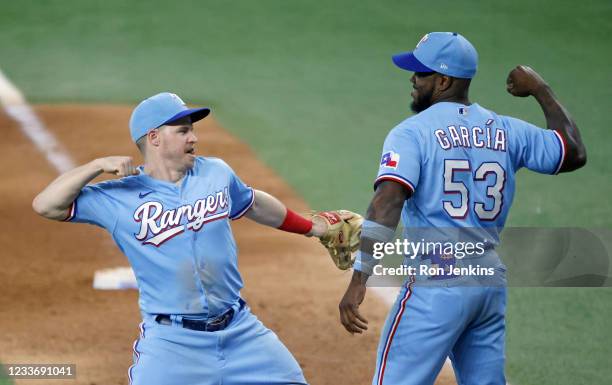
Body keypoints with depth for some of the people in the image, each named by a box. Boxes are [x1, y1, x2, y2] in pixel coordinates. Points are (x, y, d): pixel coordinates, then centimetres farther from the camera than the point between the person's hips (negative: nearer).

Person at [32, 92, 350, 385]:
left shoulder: (216, 173, 7)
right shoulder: (119, 196, -6)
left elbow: (252, 203, 26)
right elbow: (45, 205, -11)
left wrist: (311, 228, 36)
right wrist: (98, 165, -18)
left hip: (239, 329, 4)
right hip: (171, 340, -4)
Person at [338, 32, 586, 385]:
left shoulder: (412, 132, -6)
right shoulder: (507, 131, 10)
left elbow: (387, 204, -19)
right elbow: (575, 153, 21)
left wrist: (359, 280, -24)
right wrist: (541, 90, 30)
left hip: (436, 281, -7)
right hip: (493, 284, 7)